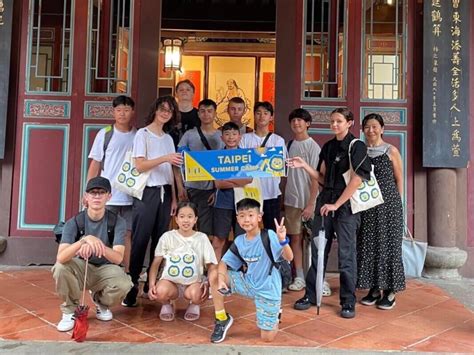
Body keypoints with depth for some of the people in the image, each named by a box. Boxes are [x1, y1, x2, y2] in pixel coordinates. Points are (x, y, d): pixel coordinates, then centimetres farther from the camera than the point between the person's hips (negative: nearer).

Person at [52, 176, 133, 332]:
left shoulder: (117, 221, -15)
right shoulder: (74, 222, -15)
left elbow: (118, 258, -26)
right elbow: (60, 258, -29)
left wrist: (99, 245, -47)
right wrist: (84, 240, -47)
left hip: (105, 269, 0)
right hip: (81, 268, 0)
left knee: (124, 284, -32)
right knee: (60, 267, -32)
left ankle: (101, 302, 6)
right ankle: (70, 309, -4)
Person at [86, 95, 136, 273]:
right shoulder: (105, 134, 3)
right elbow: (95, 165, 4)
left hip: (131, 196, 1)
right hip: (107, 195, -1)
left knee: (127, 234, 4)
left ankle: (127, 273, 12)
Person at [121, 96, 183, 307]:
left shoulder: (168, 138, 16)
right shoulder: (143, 134, 0)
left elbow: (170, 171, 14)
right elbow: (139, 165, -10)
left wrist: (173, 197, 9)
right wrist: (165, 158, -22)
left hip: (164, 193, 5)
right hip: (147, 193, -5)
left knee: (160, 240, 5)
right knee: (140, 241, -6)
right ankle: (131, 286, -1)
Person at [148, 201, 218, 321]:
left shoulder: (202, 238, -1)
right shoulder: (167, 237, -2)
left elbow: (210, 265, 0)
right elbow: (156, 263, 0)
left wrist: (208, 284, -17)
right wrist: (151, 285, -13)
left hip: (193, 282, 0)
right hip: (170, 281, 0)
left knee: (195, 295, -34)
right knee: (161, 291, -34)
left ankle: (194, 306, 5)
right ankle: (166, 305, 5)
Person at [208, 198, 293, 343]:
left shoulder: (269, 236, -22)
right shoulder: (239, 241, -5)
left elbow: (289, 258, -32)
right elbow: (224, 262, 1)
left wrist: (283, 240, -53)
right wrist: (221, 279, -20)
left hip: (267, 289, -4)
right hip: (248, 283, 5)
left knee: (268, 337, -2)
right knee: (214, 275, -12)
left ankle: (274, 315, 33)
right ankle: (222, 319, 6)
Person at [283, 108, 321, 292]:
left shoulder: (313, 147, -8)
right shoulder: (289, 145, 9)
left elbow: (315, 178, -11)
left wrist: (311, 204, -15)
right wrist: (283, 197, 10)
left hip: (308, 201, -5)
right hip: (291, 200, 5)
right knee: (295, 237, 8)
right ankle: (299, 277, 16)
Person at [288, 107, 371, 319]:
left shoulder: (357, 147, -6)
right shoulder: (328, 147, 13)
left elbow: (356, 180, -13)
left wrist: (336, 204, -15)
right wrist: (304, 166, 0)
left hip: (346, 204, -6)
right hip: (325, 202, 6)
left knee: (346, 254, 0)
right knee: (317, 250, 8)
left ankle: (348, 302, 11)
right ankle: (310, 295, 19)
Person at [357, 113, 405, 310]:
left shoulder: (391, 151, -1)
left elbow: (399, 179, 3)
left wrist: (396, 203, 1)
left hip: (388, 203, -3)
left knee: (388, 244, 1)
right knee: (368, 244, 6)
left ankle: (390, 291, 12)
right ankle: (374, 288, 18)